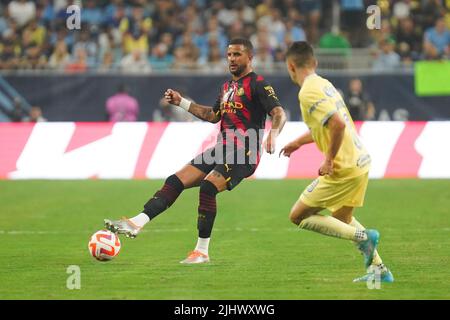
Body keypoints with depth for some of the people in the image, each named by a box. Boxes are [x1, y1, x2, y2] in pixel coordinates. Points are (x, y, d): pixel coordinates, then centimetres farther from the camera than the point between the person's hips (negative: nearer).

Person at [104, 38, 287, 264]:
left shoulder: (257, 84, -6)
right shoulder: (227, 86, 21)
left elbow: (279, 113, -16)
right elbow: (213, 115, 34)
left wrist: (273, 134, -36)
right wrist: (181, 102, 29)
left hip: (244, 153, -9)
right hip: (223, 150, 9)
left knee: (207, 187, -27)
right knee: (176, 181, -3)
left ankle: (202, 252, -20)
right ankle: (137, 223, -9)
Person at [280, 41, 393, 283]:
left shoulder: (308, 93, -17)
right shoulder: (324, 84, 13)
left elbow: (338, 124, -28)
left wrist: (329, 159, -18)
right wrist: (298, 142, 35)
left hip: (343, 168, -9)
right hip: (360, 161, 9)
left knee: (298, 216, 1)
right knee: (341, 218, 27)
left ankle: (363, 236, -7)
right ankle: (378, 269, 23)